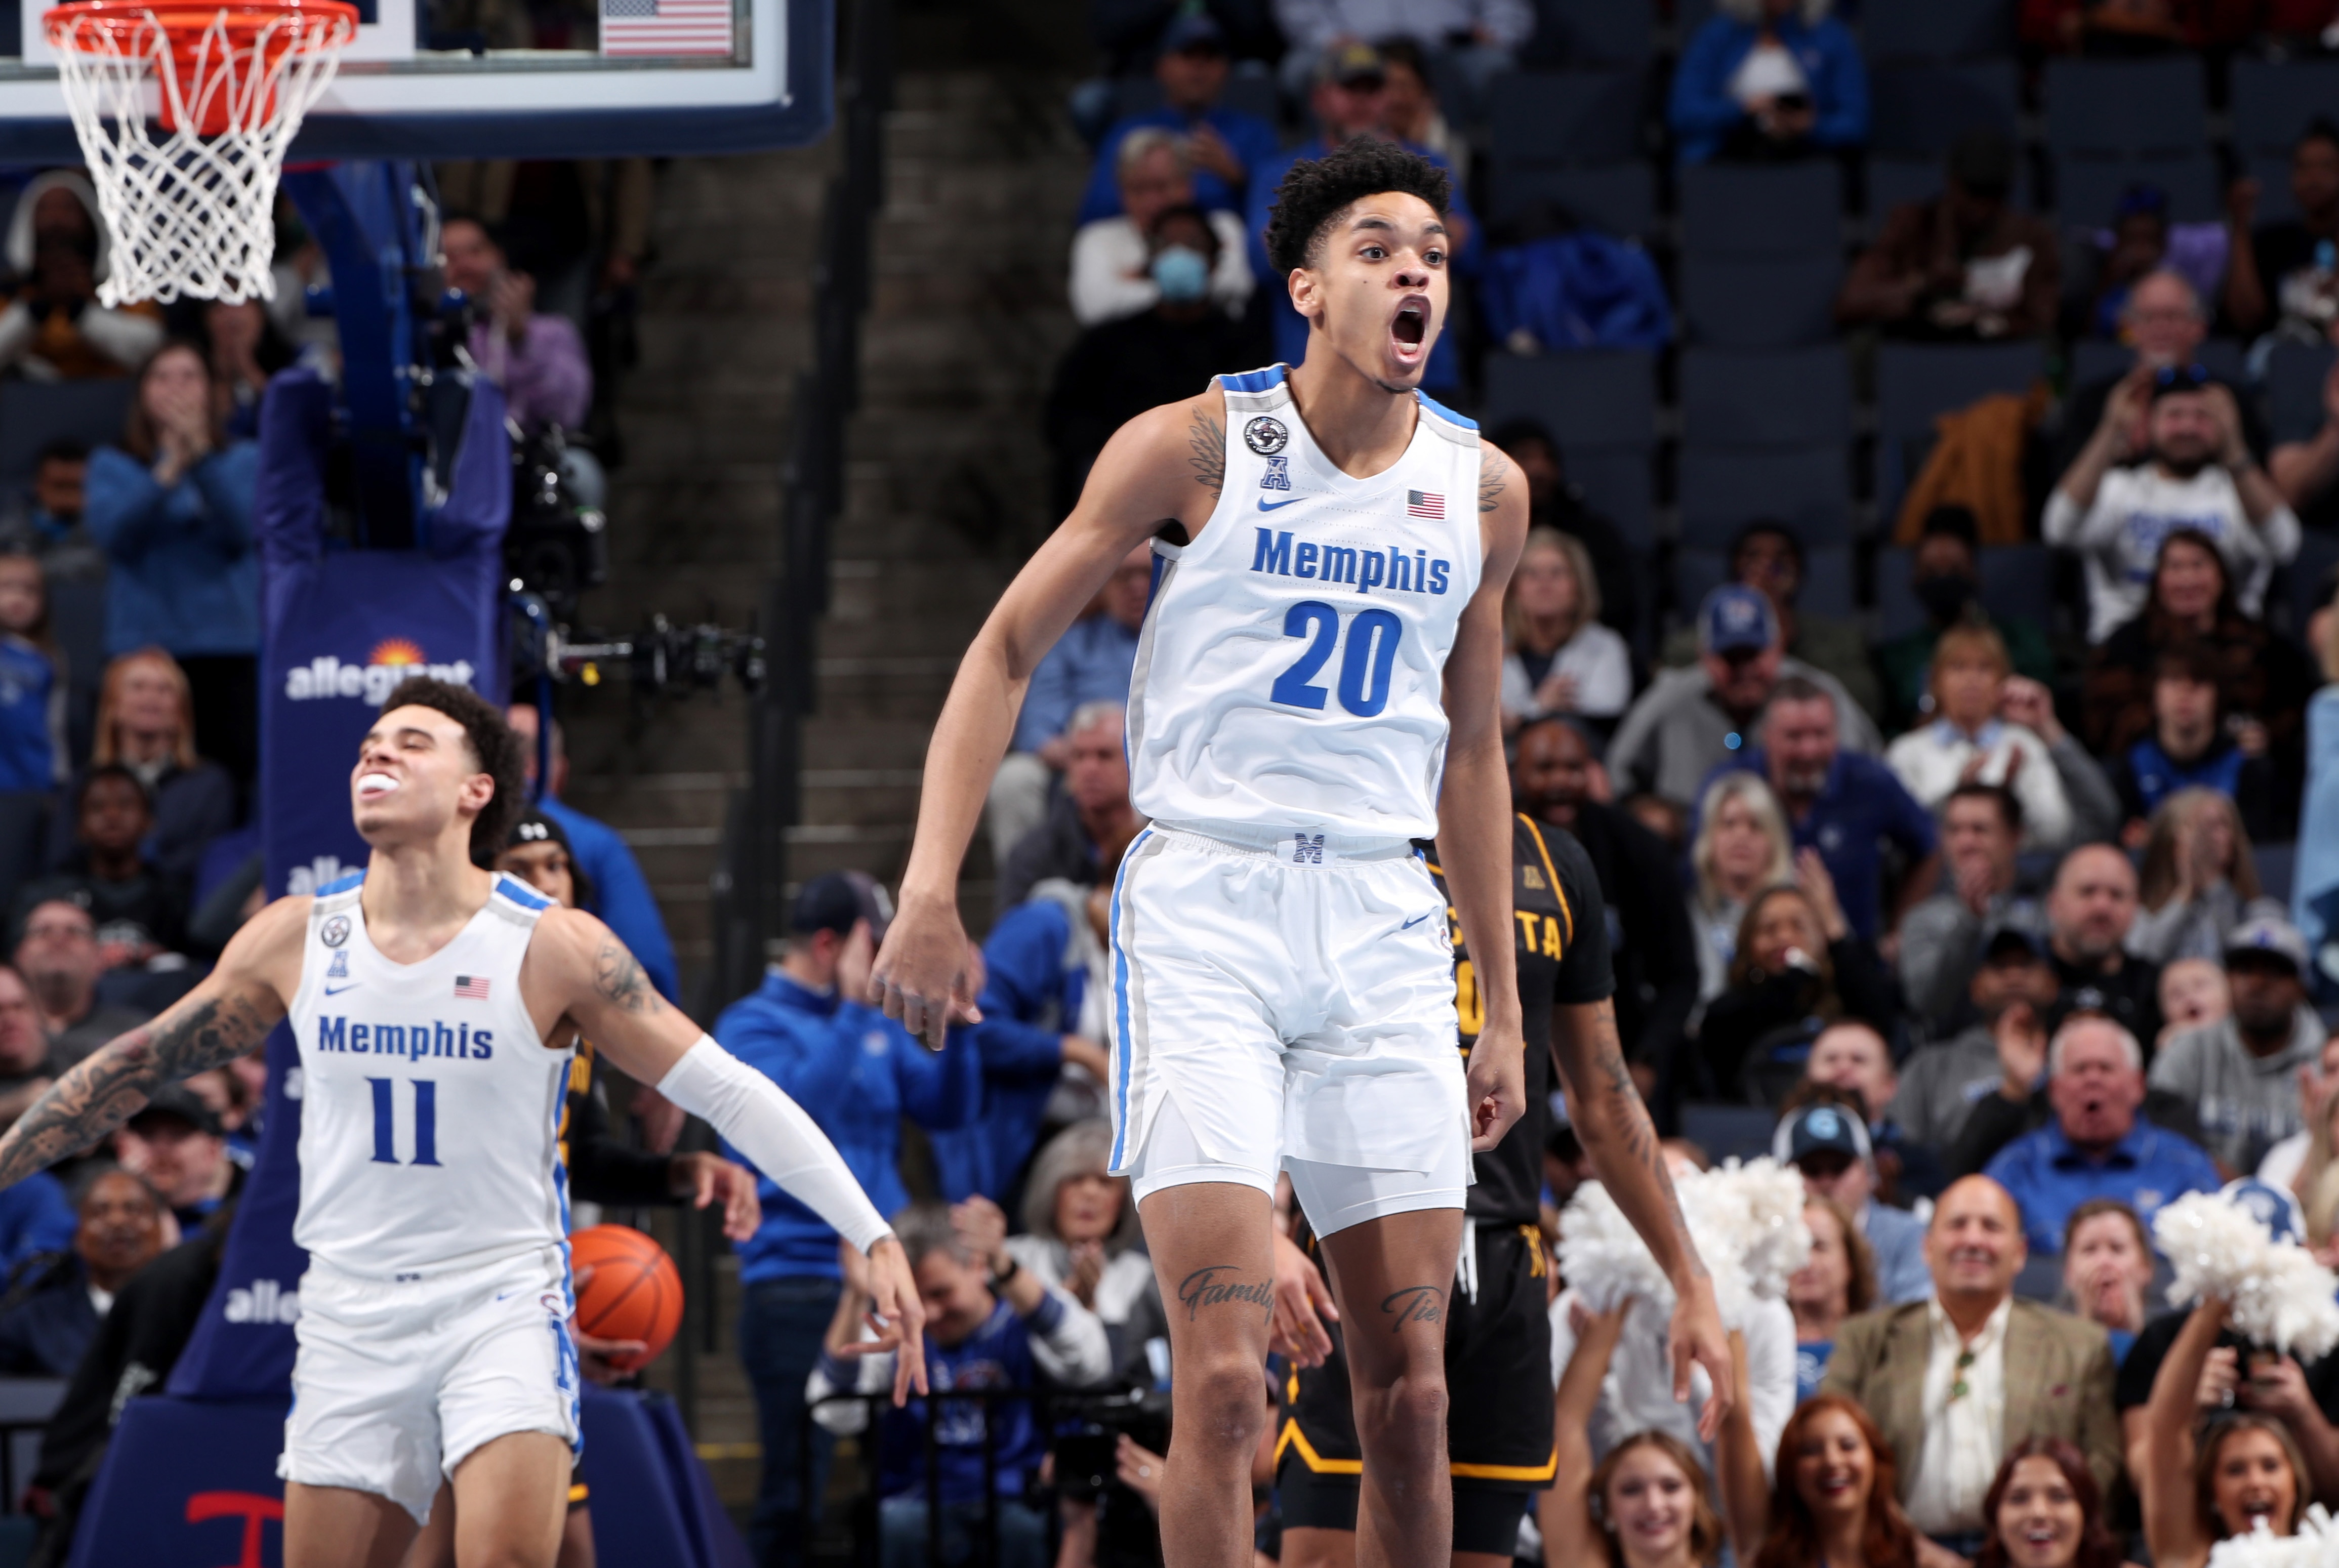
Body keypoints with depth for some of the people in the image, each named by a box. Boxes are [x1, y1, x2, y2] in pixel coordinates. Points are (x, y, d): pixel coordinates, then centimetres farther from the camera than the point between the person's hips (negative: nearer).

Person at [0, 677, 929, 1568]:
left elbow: (729, 1092, -8)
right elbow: (139, 1067, 12)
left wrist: (873, 1235, -14)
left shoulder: (551, 949, -9)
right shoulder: (295, 941, 1)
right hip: (352, 1320, 4)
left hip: (504, 1305, -4)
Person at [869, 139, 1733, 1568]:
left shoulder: (1483, 491, 8)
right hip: (1203, 909, -4)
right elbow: (1008, 651, 1)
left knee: (1411, 1391, 2)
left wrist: (1504, 1007, 18)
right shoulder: (1194, 448, -4)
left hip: (1385, 923, 4)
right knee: (1225, 1381, -14)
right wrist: (932, 891, -8)